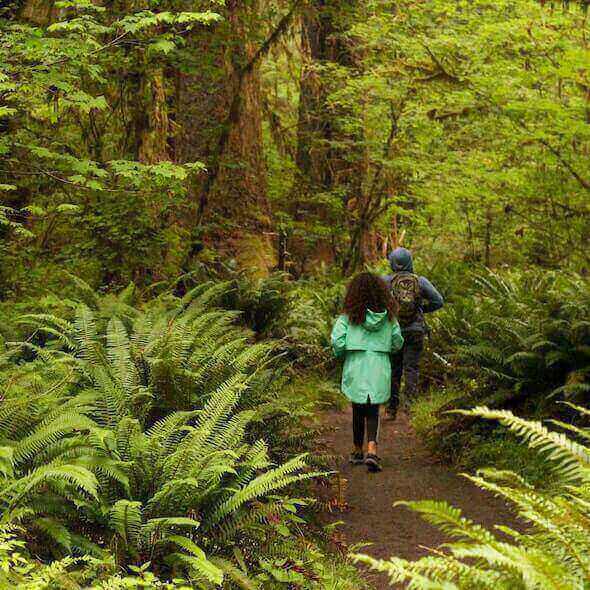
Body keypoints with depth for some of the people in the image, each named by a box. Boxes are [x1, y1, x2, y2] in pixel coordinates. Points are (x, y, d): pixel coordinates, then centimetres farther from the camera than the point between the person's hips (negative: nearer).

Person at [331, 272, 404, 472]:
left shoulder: (349, 316, -8)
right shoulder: (388, 316, 0)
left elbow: (337, 341, -13)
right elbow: (397, 343, 5)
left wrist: (340, 353, 8)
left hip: (356, 366, -1)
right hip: (380, 367, 1)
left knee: (358, 410, 14)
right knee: (373, 411, 5)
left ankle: (357, 452, 25)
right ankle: (372, 450, -15)